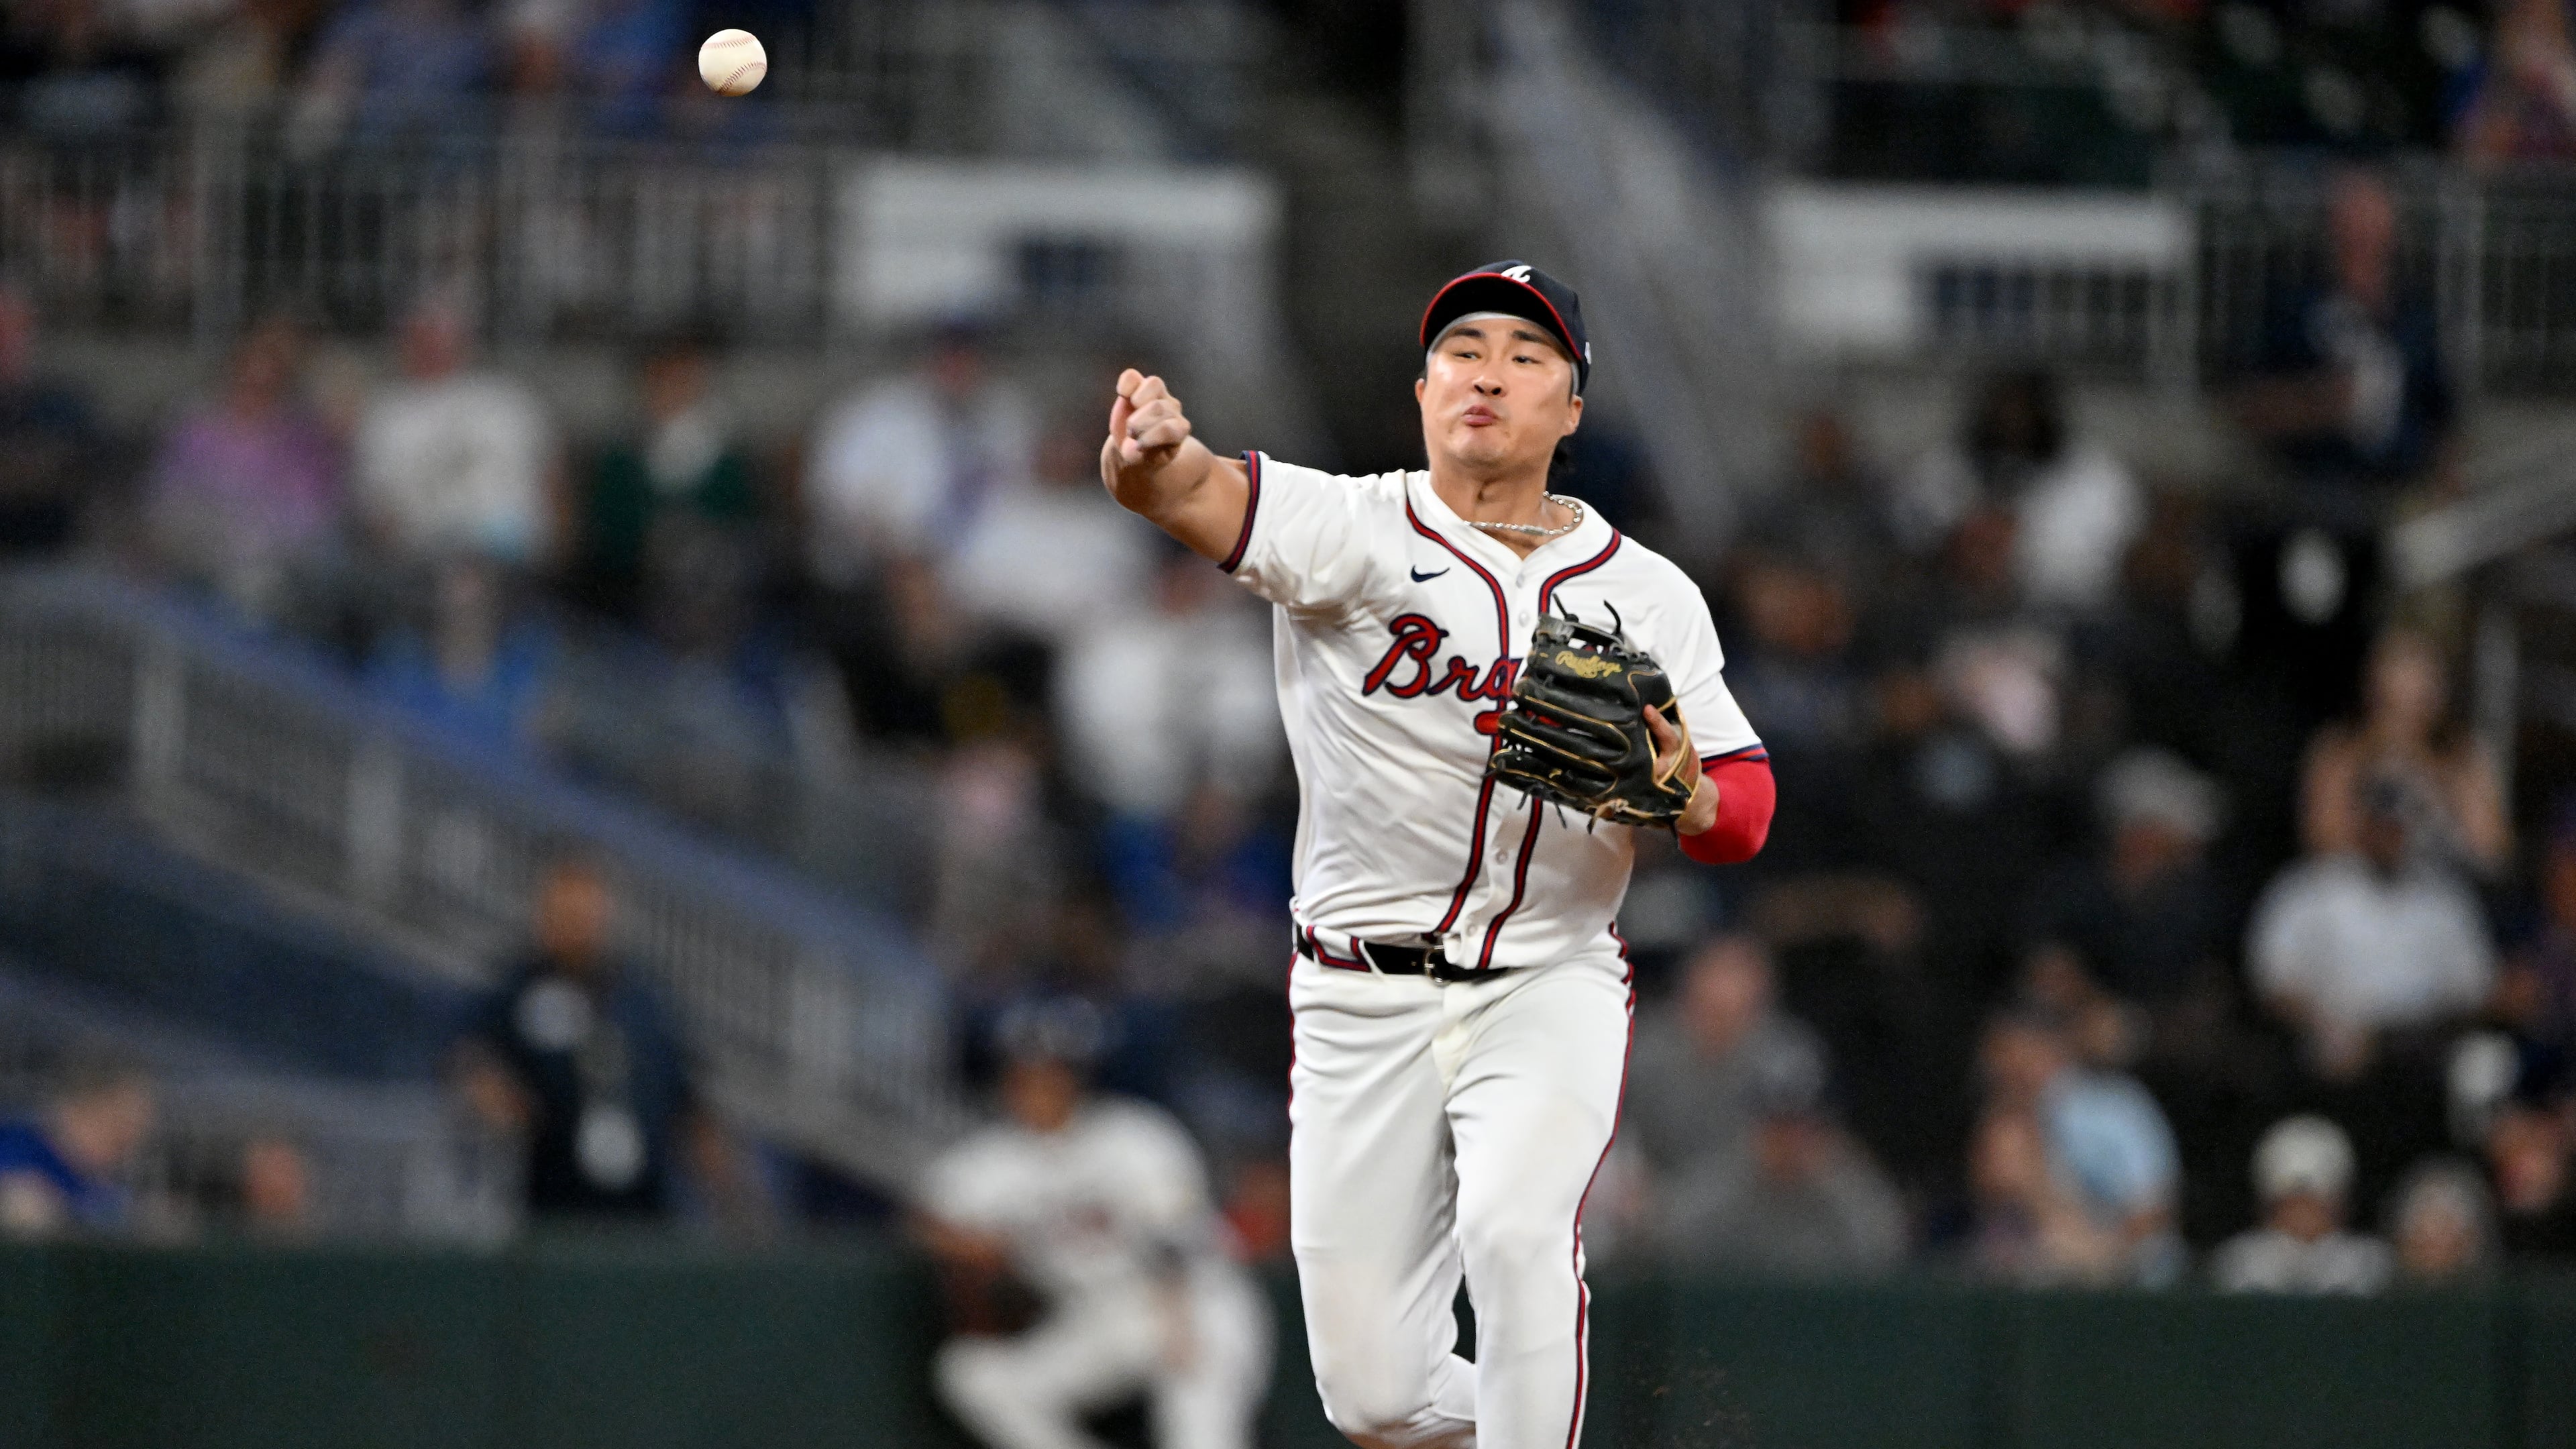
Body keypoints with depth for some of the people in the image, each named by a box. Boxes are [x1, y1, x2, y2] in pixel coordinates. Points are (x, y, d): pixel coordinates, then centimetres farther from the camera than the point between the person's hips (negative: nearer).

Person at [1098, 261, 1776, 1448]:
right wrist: (1149, 452, -49)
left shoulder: (1646, 594, 5)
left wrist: (1678, 791, -19)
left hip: (1551, 992, 0)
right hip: (1364, 1000, 0)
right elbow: (1196, 495, -24)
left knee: (1515, 1229, -31)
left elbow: (1745, 813, 5)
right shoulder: (1355, 532, -4)